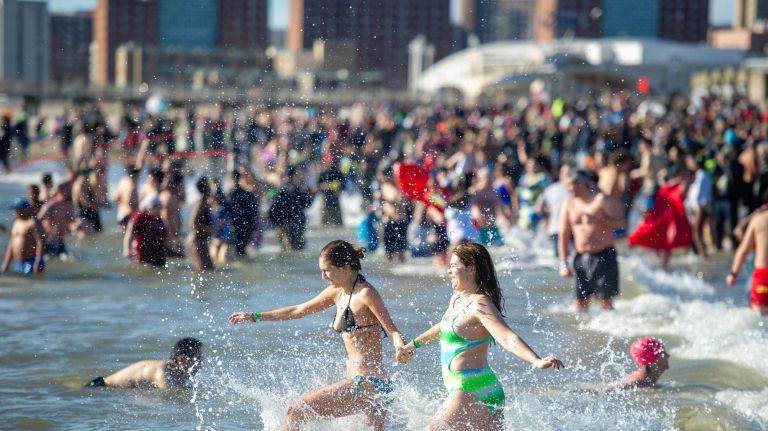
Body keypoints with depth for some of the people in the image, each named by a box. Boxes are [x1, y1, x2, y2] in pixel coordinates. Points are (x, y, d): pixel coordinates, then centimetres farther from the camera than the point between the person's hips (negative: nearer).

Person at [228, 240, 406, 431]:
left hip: (366, 383, -9)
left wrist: (401, 349, -39)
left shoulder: (366, 294, -12)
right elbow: (299, 311, 25)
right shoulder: (337, 292, 14)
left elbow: (393, 331, -16)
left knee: (295, 412, -9)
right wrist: (255, 317, 29)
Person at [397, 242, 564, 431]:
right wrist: (414, 344, 49)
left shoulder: (480, 306, -16)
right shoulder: (457, 299, 13)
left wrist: (538, 362, -44)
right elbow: (443, 327, 35)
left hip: (472, 390, -10)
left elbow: (508, 339, -28)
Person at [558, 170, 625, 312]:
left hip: (603, 256, -5)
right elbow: (563, 235, 9)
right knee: (580, 301, 1)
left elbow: (620, 223, -10)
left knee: (606, 300, -7)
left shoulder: (602, 199, -4)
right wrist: (563, 263, 3)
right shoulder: (569, 205, 9)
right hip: (581, 257, 5)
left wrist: (597, 220, -23)